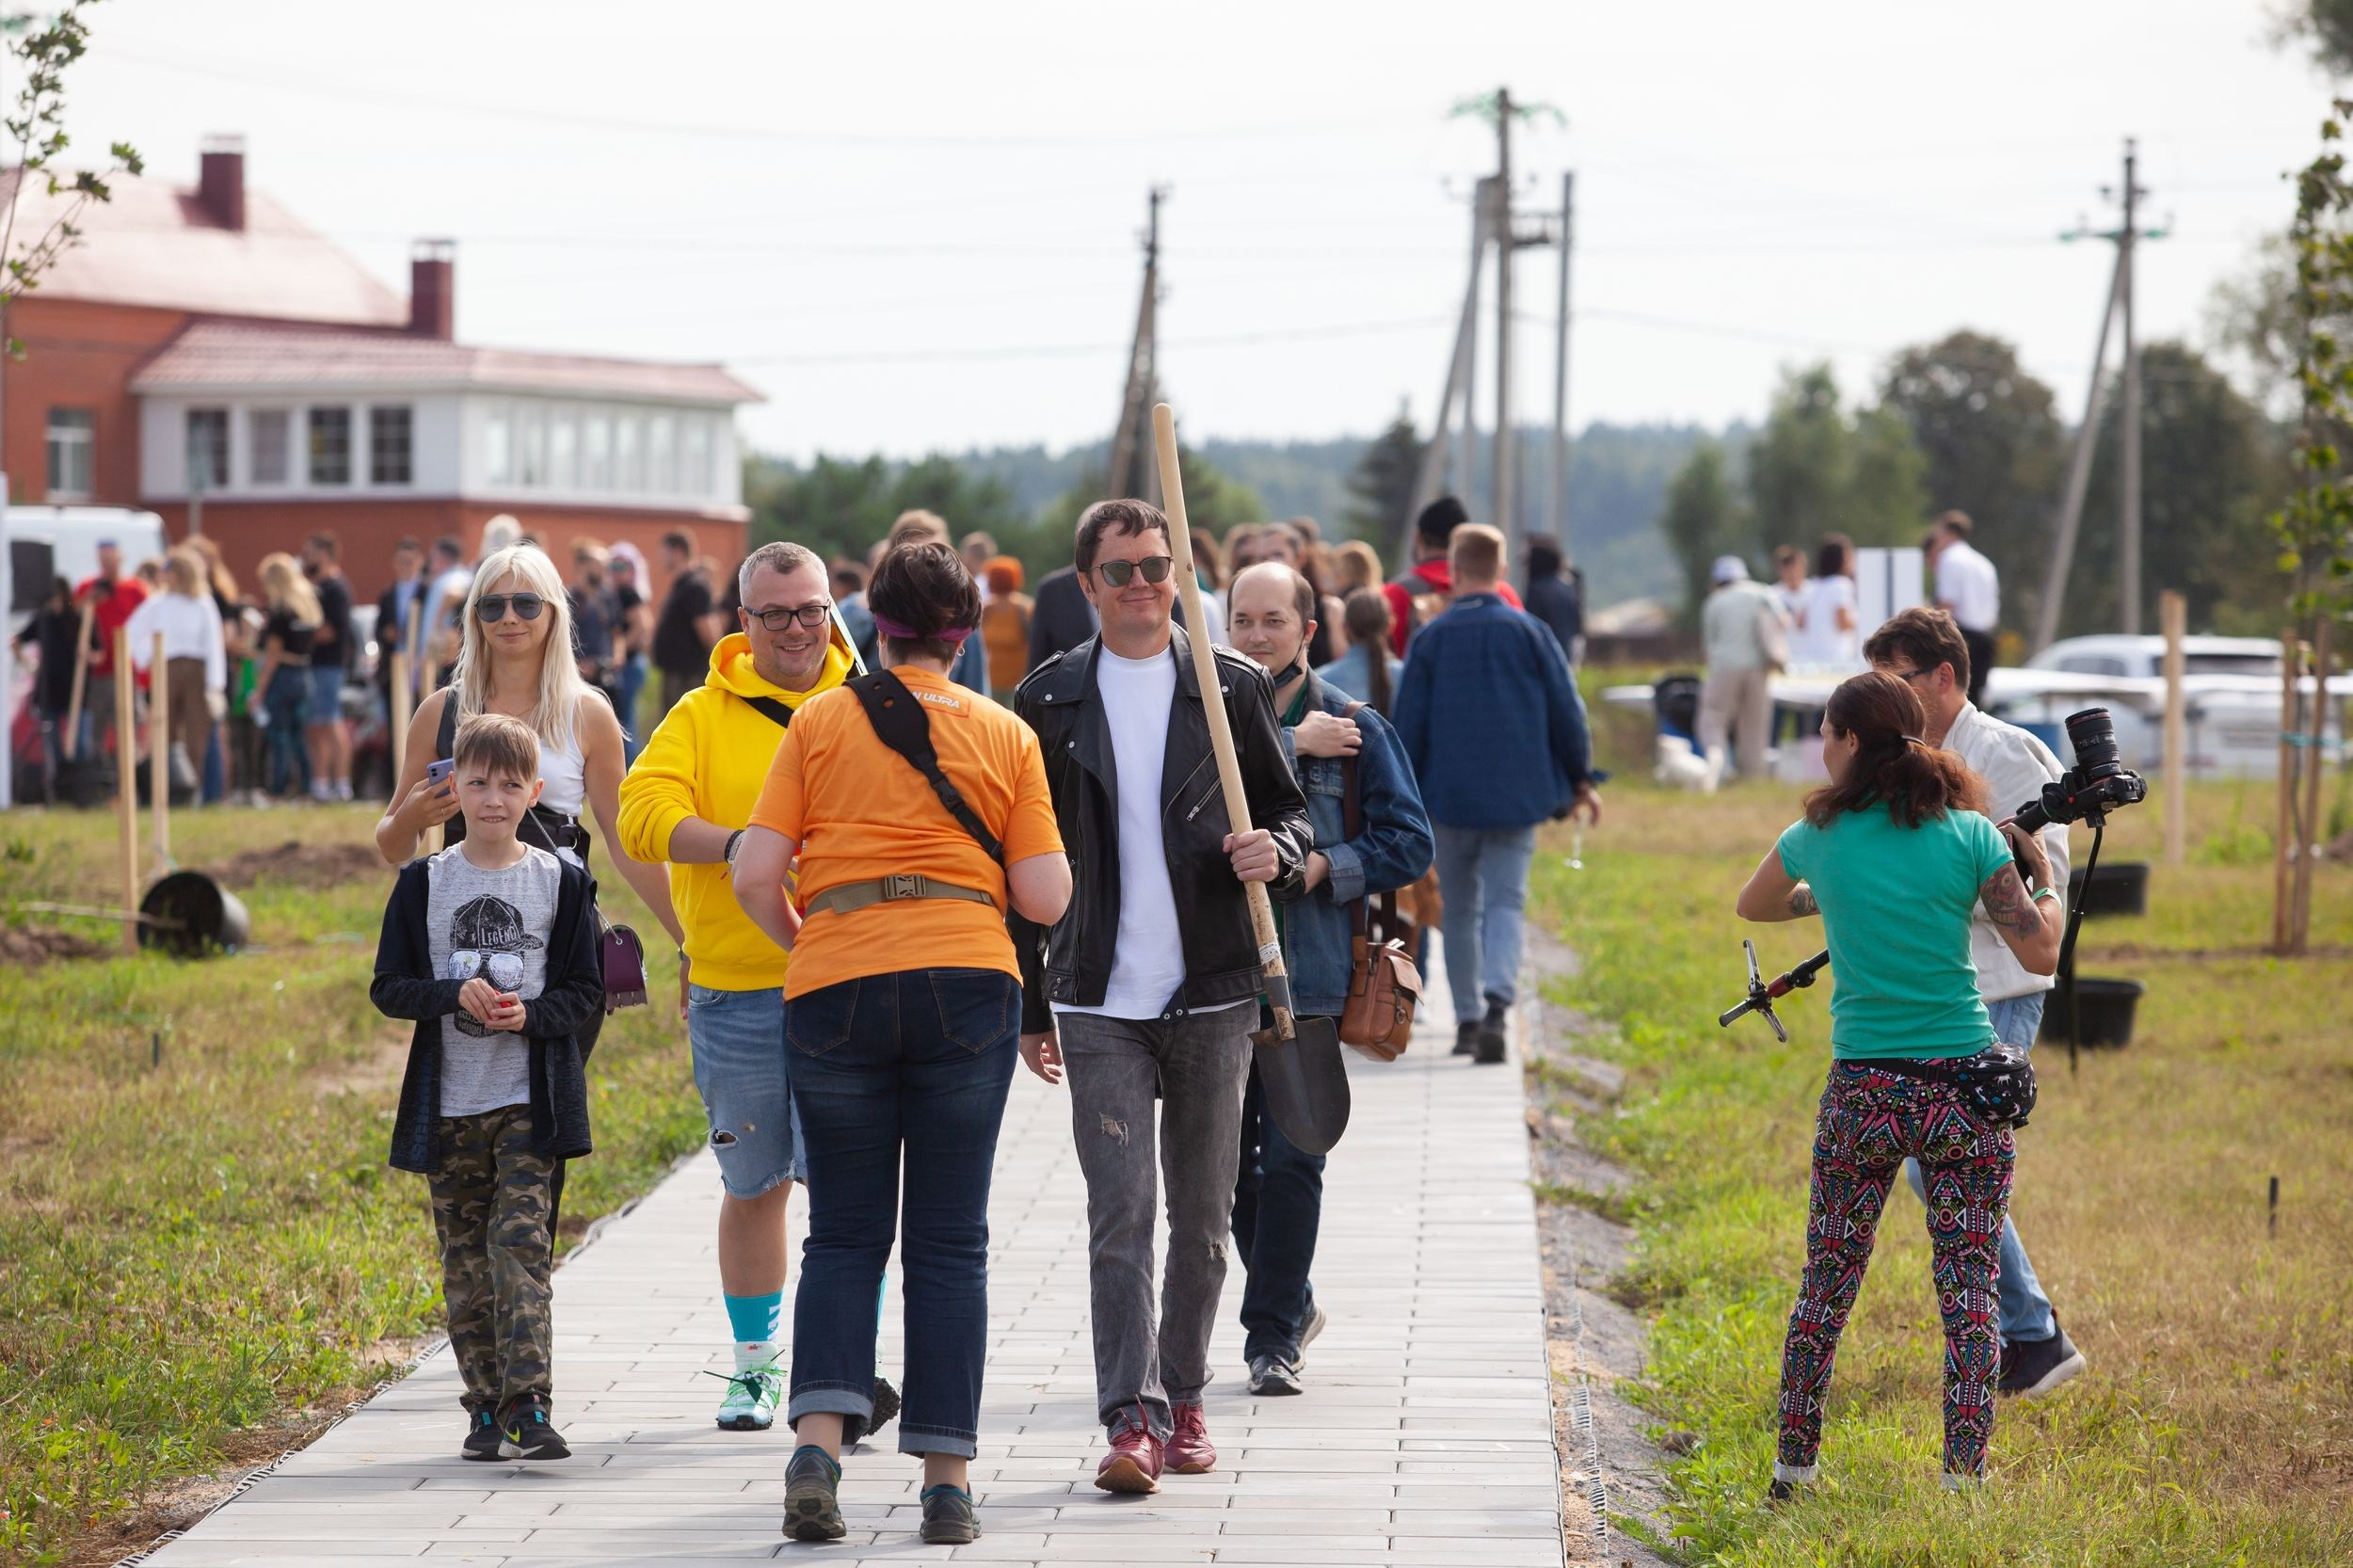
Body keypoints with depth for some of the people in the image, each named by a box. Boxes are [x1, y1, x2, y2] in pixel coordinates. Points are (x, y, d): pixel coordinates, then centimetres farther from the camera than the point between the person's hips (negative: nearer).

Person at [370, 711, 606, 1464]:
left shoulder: (560, 883, 3)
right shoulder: (423, 883, 5)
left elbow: (586, 990, 4)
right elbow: (388, 988, 3)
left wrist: (533, 1014, -15)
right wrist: (456, 993, -15)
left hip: (530, 1100, -2)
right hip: (448, 1103, 2)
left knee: (522, 1247, -13)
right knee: (465, 1261, 6)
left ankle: (528, 1409, -17)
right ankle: (486, 1410, 14)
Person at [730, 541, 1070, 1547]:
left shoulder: (820, 722, 7)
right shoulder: (1006, 735, 8)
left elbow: (755, 874, 0)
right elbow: (1046, 897, 3)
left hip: (833, 991, 0)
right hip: (966, 983, 0)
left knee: (845, 1234, 9)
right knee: (949, 1241, 6)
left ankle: (820, 1437, -11)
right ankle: (948, 1479, 3)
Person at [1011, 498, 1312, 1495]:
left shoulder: (1232, 687, 5)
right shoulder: (1051, 700, 5)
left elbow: (1289, 808, 13)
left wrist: (1277, 852, -12)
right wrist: (1027, 1004, 10)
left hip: (1213, 997, 1)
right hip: (1099, 1002, -1)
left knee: (1202, 1217, 8)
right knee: (1120, 1214, -10)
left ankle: (1183, 1398, 22)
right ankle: (1133, 1419, -15)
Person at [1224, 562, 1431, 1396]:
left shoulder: (1357, 728, 3)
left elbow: (1410, 842, 2)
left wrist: (1323, 867, -12)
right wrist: (1289, 744, -15)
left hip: (1308, 973, -2)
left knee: (1290, 1159, -6)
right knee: (1228, 1157, 9)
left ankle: (1274, 1335, 3)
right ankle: (1291, 1302, 28)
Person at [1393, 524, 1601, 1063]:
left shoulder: (1431, 638, -2)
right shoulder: (1530, 633, 0)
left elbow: (1409, 725, 0)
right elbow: (1567, 712, 2)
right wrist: (1580, 779, 14)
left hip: (1450, 796, 0)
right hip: (1518, 796, 0)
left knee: (1460, 909, 13)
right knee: (1505, 902, -2)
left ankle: (1468, 1019, 14)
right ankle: (1498, 1002, -24)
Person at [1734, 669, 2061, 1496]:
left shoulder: (1817, 838, 2)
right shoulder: (1970, 835, -3)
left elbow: (1751, 906, 22)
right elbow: (2040, 954, -4)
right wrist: (2042, 876, 13)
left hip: (1863, 1092, 1)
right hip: (1966, 1088, -1)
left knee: (1825, 1287, 12)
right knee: (1968, 1289, 2)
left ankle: (1793, 1467, 17)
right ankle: (1963, 1475, -3)